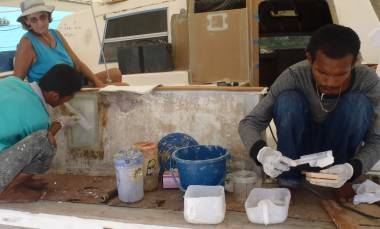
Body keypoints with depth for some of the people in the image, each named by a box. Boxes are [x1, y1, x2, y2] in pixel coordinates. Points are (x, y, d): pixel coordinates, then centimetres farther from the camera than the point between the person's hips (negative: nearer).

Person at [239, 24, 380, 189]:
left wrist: (351, 168, -42)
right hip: (298, 150, 0)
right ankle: (288, 180, -16)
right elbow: (248, 123, -25)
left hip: (339, 149, 1)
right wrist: (262, 152, -47)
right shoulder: (294, 76, -26)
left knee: (360, 103, -28)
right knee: (287, 100, -30)